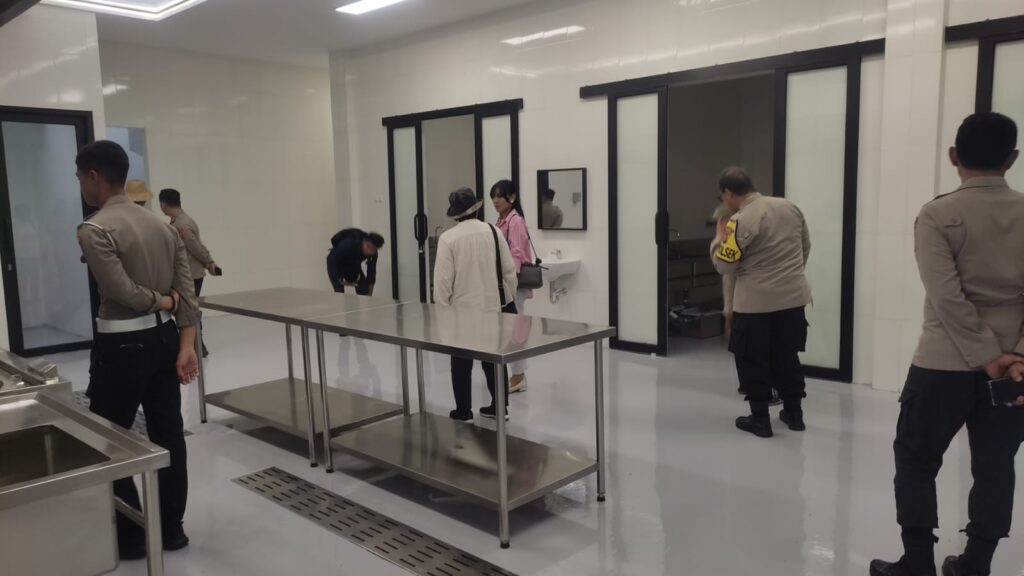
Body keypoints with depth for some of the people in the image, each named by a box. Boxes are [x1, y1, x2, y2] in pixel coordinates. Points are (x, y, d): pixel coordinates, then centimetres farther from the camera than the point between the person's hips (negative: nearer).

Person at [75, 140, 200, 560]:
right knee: (167, 434, 12)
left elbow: (123, 292, -21)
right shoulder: (162, 225, 8)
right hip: (164, 338, 7)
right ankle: (171, 529, 22)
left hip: (122, 345, -7)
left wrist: (161, 301, -3)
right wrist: (186, 346, -1)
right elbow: (186, 292, 2)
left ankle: (129, 537, 17)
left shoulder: (94, 230, -14)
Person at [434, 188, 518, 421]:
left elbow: (443, 279, -13)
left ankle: (463, 411, 14)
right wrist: (508, 298, 13)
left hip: (462, 308, -3)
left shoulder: (448, 238, -13)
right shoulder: (493, 232, -3)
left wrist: (441, 309, -3)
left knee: (461, 362, 8)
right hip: (493, 305, 4)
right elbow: (509, 270, 1)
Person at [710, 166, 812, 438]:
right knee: (787, 356, 19)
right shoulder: (790, 207, 4)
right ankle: (794, 413, 28)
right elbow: (805, 247, 15)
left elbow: (724, 266, -13)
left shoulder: (739, 221, -18)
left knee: (752, 360, 8)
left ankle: (759, 418, 13)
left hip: (755, 301, -6)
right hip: (793, 296, 7)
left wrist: (719, 237, 3)